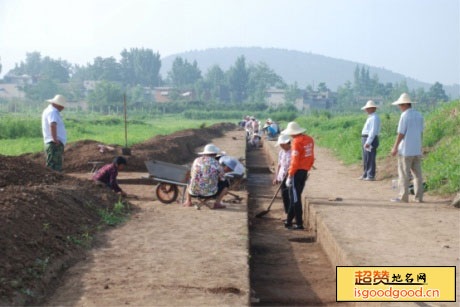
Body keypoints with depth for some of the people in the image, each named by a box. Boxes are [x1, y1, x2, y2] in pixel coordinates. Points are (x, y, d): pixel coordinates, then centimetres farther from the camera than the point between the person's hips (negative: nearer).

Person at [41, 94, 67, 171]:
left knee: (57, 167, 13)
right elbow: (52, 125, -30)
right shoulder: (53, 112, -12)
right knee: (54, 168, -13)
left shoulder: (48, 110, 21)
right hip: (55, 145, -10)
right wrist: (55, 139, -25)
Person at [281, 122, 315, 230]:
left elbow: (295, 161, -19)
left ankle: (299, 224, 4)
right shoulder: (309, 139, 6)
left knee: (295, 198, 1)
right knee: (294, 197, 16)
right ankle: (289, 221, 23)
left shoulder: (297, 142, -18)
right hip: (305, 171, 8)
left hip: (297, 171, -8)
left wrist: (289, 176, -14)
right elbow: (311, 158, 12)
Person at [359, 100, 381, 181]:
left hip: (371, 139, -10)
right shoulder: (370, 117, 19)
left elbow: (373, 131, -21)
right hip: (365, 139, 10)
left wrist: (368, 142, -24)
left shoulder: (374, 118, -14)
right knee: (365, 159, 15)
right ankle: (365, 174, 23)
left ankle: (371, 176, -4)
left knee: (370, 158, -7)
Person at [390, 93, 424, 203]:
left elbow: (400, 134, -13)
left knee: (404, 174, -1)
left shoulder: (405, 116, -13)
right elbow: (421, 133, 13)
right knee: (417, 174, 9)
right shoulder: (419, 115, 9)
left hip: (406, 150, -7)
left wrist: (395, 148, -7)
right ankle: (419, 197, 10)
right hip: (417, 150, 7)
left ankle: (403, 197, 1)